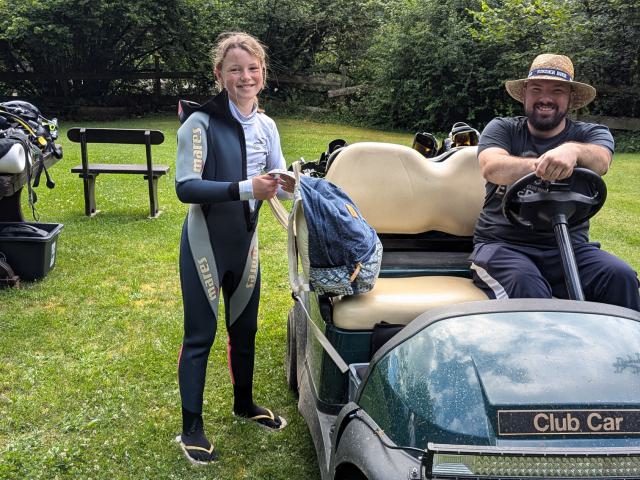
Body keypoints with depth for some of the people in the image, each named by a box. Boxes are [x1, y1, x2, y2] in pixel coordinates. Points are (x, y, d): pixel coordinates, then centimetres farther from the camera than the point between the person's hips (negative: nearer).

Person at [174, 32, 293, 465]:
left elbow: (278, 178, 7)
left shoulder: (266, 126, 2)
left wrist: (288, 182, -16)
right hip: (206, 242, -6)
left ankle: (244, 402, 40)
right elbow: (186, 187, -24)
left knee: (245, 328, 18)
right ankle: (191, 427, 18)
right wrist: (245, 189, -33)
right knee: (200, 335, 3)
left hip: (245, 242, 6)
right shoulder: (201, 122, -17)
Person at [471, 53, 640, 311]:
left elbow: (600, 161, -15)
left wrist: (573, 150, -40)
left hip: (569, 246, 2)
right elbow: (491, 167, -15)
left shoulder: (592, 133, 10)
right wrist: (539, 165, -34)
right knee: (525, 285, -33)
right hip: (503, 243, -1)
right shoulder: (502, 129, 8)